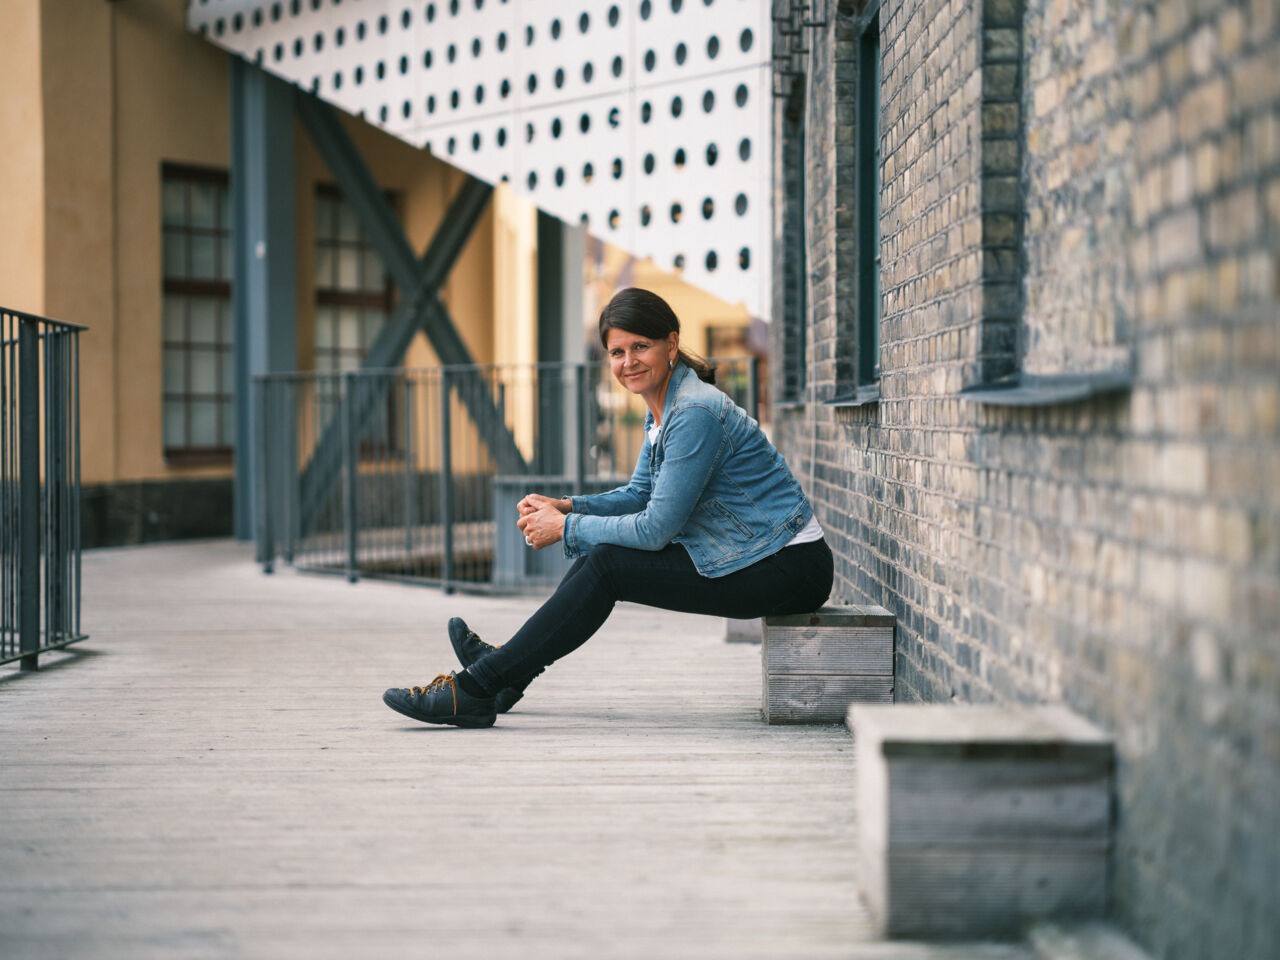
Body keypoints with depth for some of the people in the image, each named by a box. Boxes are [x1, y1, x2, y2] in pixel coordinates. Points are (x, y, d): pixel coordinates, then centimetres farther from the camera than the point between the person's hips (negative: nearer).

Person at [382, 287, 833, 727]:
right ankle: (509, 667, 17)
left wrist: (566, 527, -10)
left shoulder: (696, 413, -22)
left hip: (790, 570, -9)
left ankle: (475, 690, -11)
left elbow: (656, 528, -22)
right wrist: (564, 506, 1)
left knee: (606, 565, -14)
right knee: (601, 553, 7)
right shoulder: (663, 405, 8)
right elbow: (640, 495, 17)